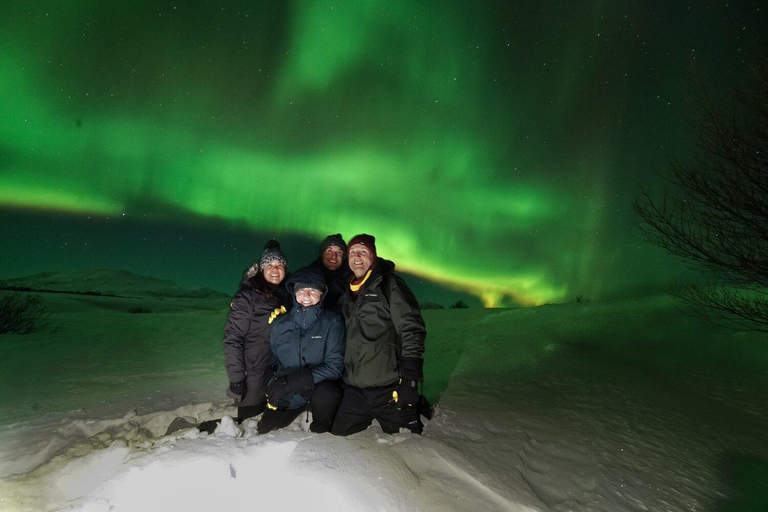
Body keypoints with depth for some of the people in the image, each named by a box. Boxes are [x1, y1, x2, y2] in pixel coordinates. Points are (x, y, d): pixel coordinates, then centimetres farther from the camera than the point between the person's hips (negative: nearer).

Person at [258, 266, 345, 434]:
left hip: (320, 387, -4)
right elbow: (275, 362, 12)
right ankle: (301, 412, 26)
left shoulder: (332, 322, -12)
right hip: (289, 395, 4)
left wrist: (290, 381, -25)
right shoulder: (279, 325, -1)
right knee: (264, 430, -3)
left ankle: (320, 433, -1)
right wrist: (275, 386, -7)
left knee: (326, 393, -34)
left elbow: (335, 366, -18)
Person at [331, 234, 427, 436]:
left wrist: (410, 375, -20)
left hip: (388, 387, -6)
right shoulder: (349, 292, 16)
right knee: (340, 434, 11)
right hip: (354, 388, 7)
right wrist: (343, 375, 20)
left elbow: (412, 329, -13)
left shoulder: (390, 284, -6)